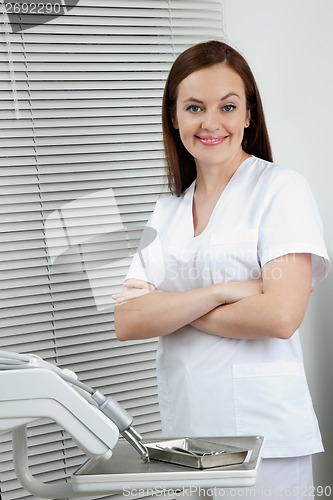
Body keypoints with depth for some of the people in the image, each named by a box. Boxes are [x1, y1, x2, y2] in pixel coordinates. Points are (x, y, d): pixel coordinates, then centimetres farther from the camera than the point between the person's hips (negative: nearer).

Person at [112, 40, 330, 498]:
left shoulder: (281, 189, -6)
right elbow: (127, 322, -2)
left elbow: (279, 317, -18)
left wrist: (168, 307, -7)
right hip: (184, 431, 5)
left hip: (264, 434, -5)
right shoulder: (168, 210, 10)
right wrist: (222, 291, -16)